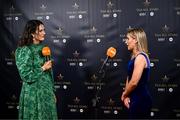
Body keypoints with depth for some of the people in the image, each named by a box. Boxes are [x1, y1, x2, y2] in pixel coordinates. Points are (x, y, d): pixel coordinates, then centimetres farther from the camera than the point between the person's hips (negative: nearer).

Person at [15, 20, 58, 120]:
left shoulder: (43, 48, 7)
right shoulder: (25, 50, -14)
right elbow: (26, 76, -19)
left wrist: (52, 92, 12)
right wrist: (43, 68, -14)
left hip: (47, 91, 6)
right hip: (34, 94, -6)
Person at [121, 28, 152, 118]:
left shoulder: (140, 57, -18)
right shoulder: (134, 57, 12)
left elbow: (134, 82, -22)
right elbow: (129, 78, 13)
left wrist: (124, 94, -4)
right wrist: (126, 96, 1)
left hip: (141, 100, -9)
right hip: (136, 100, 9)